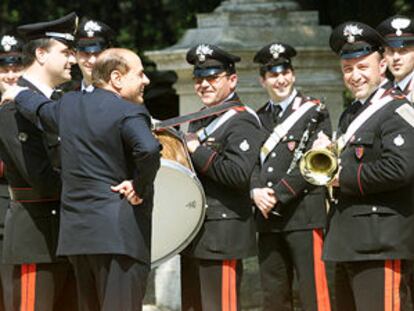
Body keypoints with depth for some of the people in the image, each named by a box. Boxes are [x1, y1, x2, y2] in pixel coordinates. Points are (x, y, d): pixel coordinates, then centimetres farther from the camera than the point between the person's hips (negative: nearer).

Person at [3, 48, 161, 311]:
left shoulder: (70, 105, 12)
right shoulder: (129, 113, -11)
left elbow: (38, 109, 33)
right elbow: (149, 150, -30)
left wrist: (18, 93, 54)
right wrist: (140, 187, -13)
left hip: (76, 230, 8)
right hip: (119, 232, -8)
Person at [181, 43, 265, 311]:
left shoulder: (241, 122, -10)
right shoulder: (199, 120, 18)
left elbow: (240, 174, -24)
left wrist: (197, 150, -17)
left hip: (222, 236, -9)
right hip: (194, 234, 9)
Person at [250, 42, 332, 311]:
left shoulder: (315, 113, 0)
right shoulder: (259, 118, 17)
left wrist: (278, 195, -14)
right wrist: (256, 190, -9)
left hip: (303, 215, -5)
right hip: (268, 218, 5)